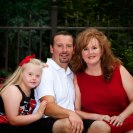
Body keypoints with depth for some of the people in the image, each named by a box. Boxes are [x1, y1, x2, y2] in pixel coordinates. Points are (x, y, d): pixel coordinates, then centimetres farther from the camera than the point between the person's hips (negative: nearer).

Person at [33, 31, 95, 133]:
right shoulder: (45, 70, -5)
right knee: (68, 125, -39)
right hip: (47, 122, -7)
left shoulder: (71, 74, 22)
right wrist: (69, 113, -38)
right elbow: (48, 107, -18)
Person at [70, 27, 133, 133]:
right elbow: (75, 110, 5)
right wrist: (97, 117, -10)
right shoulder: (77, 78, 6)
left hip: (124, 123, 1)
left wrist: (121, 117, -11)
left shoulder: (118, 69, 6)